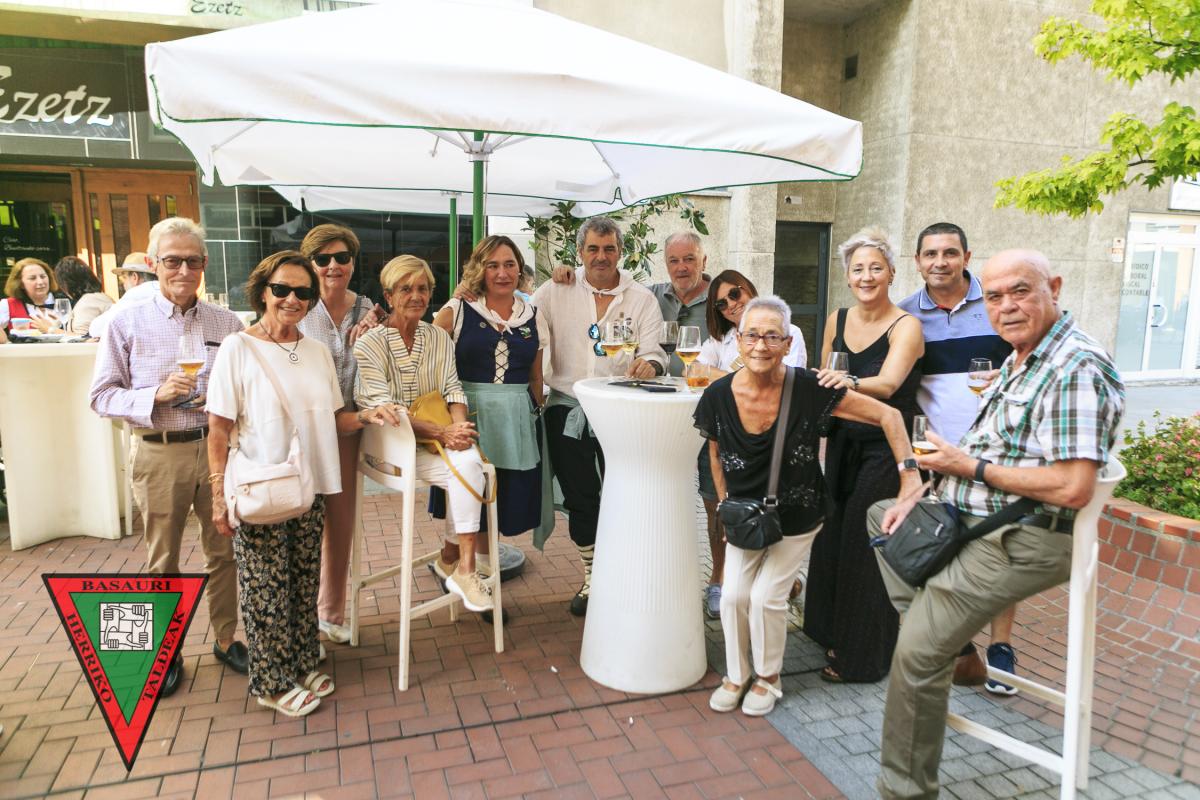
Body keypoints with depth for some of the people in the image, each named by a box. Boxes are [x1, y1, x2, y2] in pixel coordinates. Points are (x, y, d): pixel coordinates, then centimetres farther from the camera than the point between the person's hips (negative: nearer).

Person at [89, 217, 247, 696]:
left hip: (218, 447, 2)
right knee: (162, 562, 13)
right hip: (159, 454, -1)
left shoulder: (227, 324, 2)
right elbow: (102, 395, -3)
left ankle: (226, 638, 31)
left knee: (224, 551, 12)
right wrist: (156, 395, -18)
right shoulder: (127, 323, -3)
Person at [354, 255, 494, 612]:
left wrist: (459, 426, -18)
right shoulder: (369, 345, -4)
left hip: (440, 438, 4)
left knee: (469, 461, -29)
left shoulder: (439, 338, 12)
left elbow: (453, 390, 5)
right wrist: (441, 433, -23)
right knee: (466, 468, -28)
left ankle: (462, 568, -20)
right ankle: (464, 570, -16)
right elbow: (382, 407, -14)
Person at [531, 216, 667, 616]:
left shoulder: (642, 298, 2)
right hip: (568, 410, 1)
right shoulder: (556, 291, 3)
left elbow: (653, 354, -5)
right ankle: (592, 575, 29)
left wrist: (648, 364, -29)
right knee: (579, 499, 10)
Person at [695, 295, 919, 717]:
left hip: (795, 519, -3)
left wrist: (910, 475, -25)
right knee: (734, 595, 1)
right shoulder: (718, 397, -16)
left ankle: (769, 678, 27)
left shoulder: (809, 390, -25)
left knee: (766, 597, -3)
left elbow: (888, 415, -19)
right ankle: (736, 676, 28)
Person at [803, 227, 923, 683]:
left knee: (867, 547, -1)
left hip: (886, 451, -6)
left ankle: (861, 657, 16)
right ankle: (833, 633, 32)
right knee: (832, 538, 12)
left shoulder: (905, 327, -13)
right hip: (843, 446, 6)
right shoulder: (838, 320, 4)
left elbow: (887, 384, -30)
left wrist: (851, 383, -49)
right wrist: (825, 437, 10)